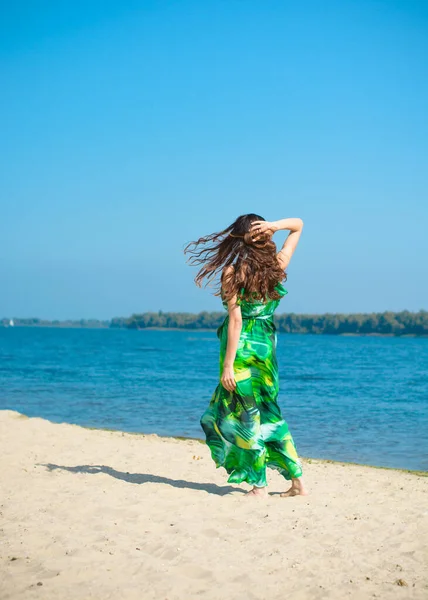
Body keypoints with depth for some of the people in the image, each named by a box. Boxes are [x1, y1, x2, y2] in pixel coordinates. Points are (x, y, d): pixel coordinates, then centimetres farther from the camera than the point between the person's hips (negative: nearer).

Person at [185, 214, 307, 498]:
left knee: (247, 415, 4)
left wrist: (228, 365, -15)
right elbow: (298, 224, 14)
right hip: (267, 344, 5)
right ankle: (297, 480, 17)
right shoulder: (278, 266, 0)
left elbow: (236, 320, -16)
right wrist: (274, 225, -8)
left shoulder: (232, 272, -11)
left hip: (242, 347, -5)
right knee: (268, 413, 17)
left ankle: (259, 486, 10)